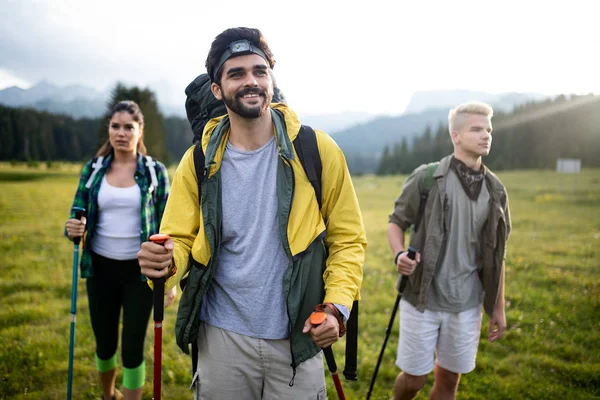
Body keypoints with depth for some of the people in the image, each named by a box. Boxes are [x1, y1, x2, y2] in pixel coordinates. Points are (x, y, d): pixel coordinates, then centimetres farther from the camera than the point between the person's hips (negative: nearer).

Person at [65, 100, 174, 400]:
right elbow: (77, 216, 4)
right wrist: (72, 229, -21)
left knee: (133, 347, 3)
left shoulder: (155, 172, -5)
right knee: (105, 342, 17)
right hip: (101, 267, 3)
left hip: (140, 270, -2)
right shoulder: (93, 169, 1)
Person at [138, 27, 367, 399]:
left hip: (297, 339, -1)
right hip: (222, 338, 2)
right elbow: (180, 241, 1)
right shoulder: (199, 162, -2)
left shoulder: (317, 150, -8)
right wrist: (166, 261, -22)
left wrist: (336, 307, -14)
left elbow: (348, 238, -3)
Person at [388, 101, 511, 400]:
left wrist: (498, 307, 10)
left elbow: (496, 253, 10)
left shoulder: (495, 190, 4)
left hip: (466, 304, 4)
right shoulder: (426, 178, -9)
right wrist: (400, 254, -21)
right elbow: (397, 222, 0)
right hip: (422, 299, -3)